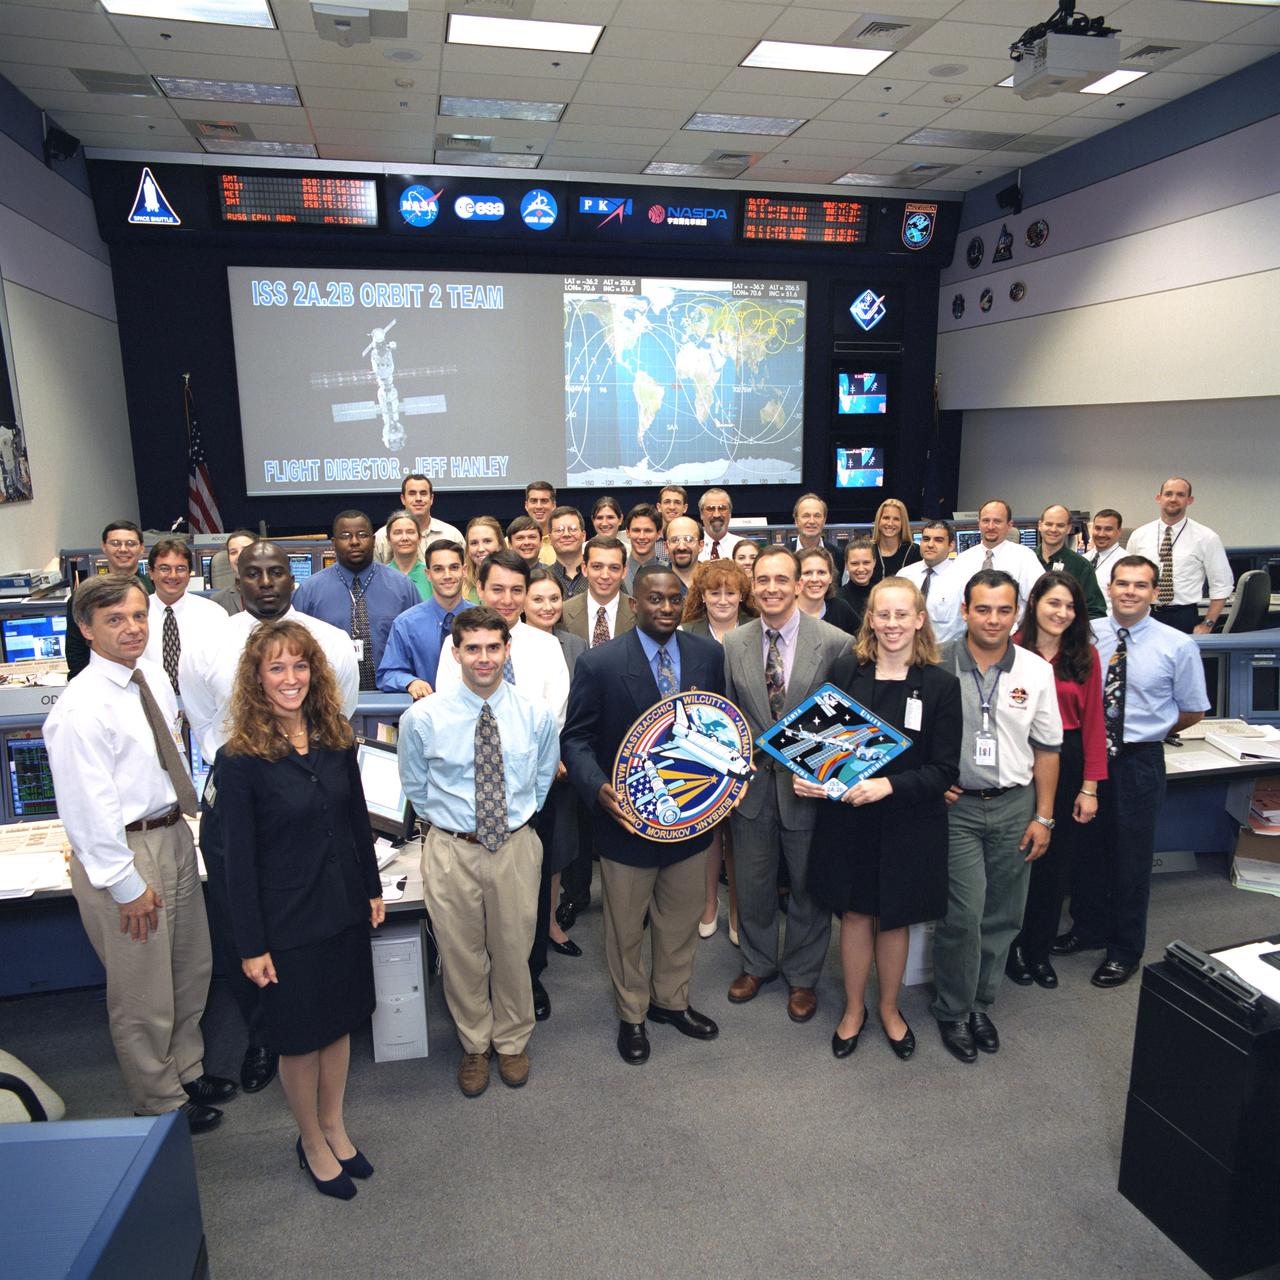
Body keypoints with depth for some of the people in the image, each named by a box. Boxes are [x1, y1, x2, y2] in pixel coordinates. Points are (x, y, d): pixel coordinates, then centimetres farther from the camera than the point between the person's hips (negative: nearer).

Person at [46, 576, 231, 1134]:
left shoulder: (153, 676, 3)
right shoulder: (82, 708, -22)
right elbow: (86, 807, -22)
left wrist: (180, 824, 14)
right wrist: (125, 884, -18)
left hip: (174, 836, 8)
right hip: (124, 851, -8)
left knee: (192, 969, 24)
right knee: (143, 992, 10)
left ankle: (187, 1071, 46)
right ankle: (160, 1104, 33)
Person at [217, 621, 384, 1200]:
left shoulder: (337, 740, -2)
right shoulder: (240, 760, -17)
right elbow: (239, 860, -13)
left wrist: (373, 889, 9)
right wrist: (251, 945, -11)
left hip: (344, 908, 5)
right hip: (288, 919, -4)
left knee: (340, 1021, 19)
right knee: (299, 1034, 13)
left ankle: (334, 1127, 41)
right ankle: (311, 1142, 36)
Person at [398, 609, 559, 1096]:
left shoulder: (537, 715, -6)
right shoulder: (422, 717, -11)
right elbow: (416, 788, 5)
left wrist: (516, 819, 8)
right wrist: (447, 825, 5)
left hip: (516, 845, 1)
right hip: (451, 850, -1)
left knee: (513, 950, 16)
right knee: (461, 954, 15)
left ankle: (512, 1041, 42)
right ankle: (474, 1045, 41)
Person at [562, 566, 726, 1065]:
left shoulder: (709, 655, -3)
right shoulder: (599, 663, -15)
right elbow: (576, 738, -10)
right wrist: (598, 789, -26)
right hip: (628, 818, -3)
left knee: (681, 921, 22)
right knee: (626, 929, 17)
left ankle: (672, 1000, 48)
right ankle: (631, 1014, 42)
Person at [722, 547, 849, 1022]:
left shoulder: (835, 643, -12)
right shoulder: (733, 644, -2)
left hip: (810, 786, -2)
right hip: (752, 783, 3)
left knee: (809, 889, 15)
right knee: (752, 885, 19)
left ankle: (802, 977, 38)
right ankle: (757, 964, 43)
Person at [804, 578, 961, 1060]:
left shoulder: (941, 685, -8)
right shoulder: (844, 671, -4)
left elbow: (944, 770, -10)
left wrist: (888, 785, -23)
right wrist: (807, 776, -16)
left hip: (908, 823, -1)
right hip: (846, 818, 1)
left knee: (894, 919, 15)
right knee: (854, 914, 14)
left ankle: (889, 1009, 39)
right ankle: (853, 1008, 36)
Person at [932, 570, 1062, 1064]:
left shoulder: (1037, 671, 1)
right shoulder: (937, 666, -7)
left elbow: (1047, 748, 6)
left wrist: (1043, 817, 3)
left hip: (1014, 805, 3)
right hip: (956, 805, -3)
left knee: (1002, 914, 11)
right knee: (963, 914, -5)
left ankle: (980, 1002, 31)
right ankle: (953, 1011, 16)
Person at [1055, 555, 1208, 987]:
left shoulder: (1178, 646, -7)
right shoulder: (1085, 634, -3)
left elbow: (1193, 710, 4)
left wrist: (1148, 733, 3)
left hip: (1139, 762, -2)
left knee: (1132, 857, 10)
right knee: (1086, 849, 16)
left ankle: (1125, 950, 29)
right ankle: (1089, 928, 38)